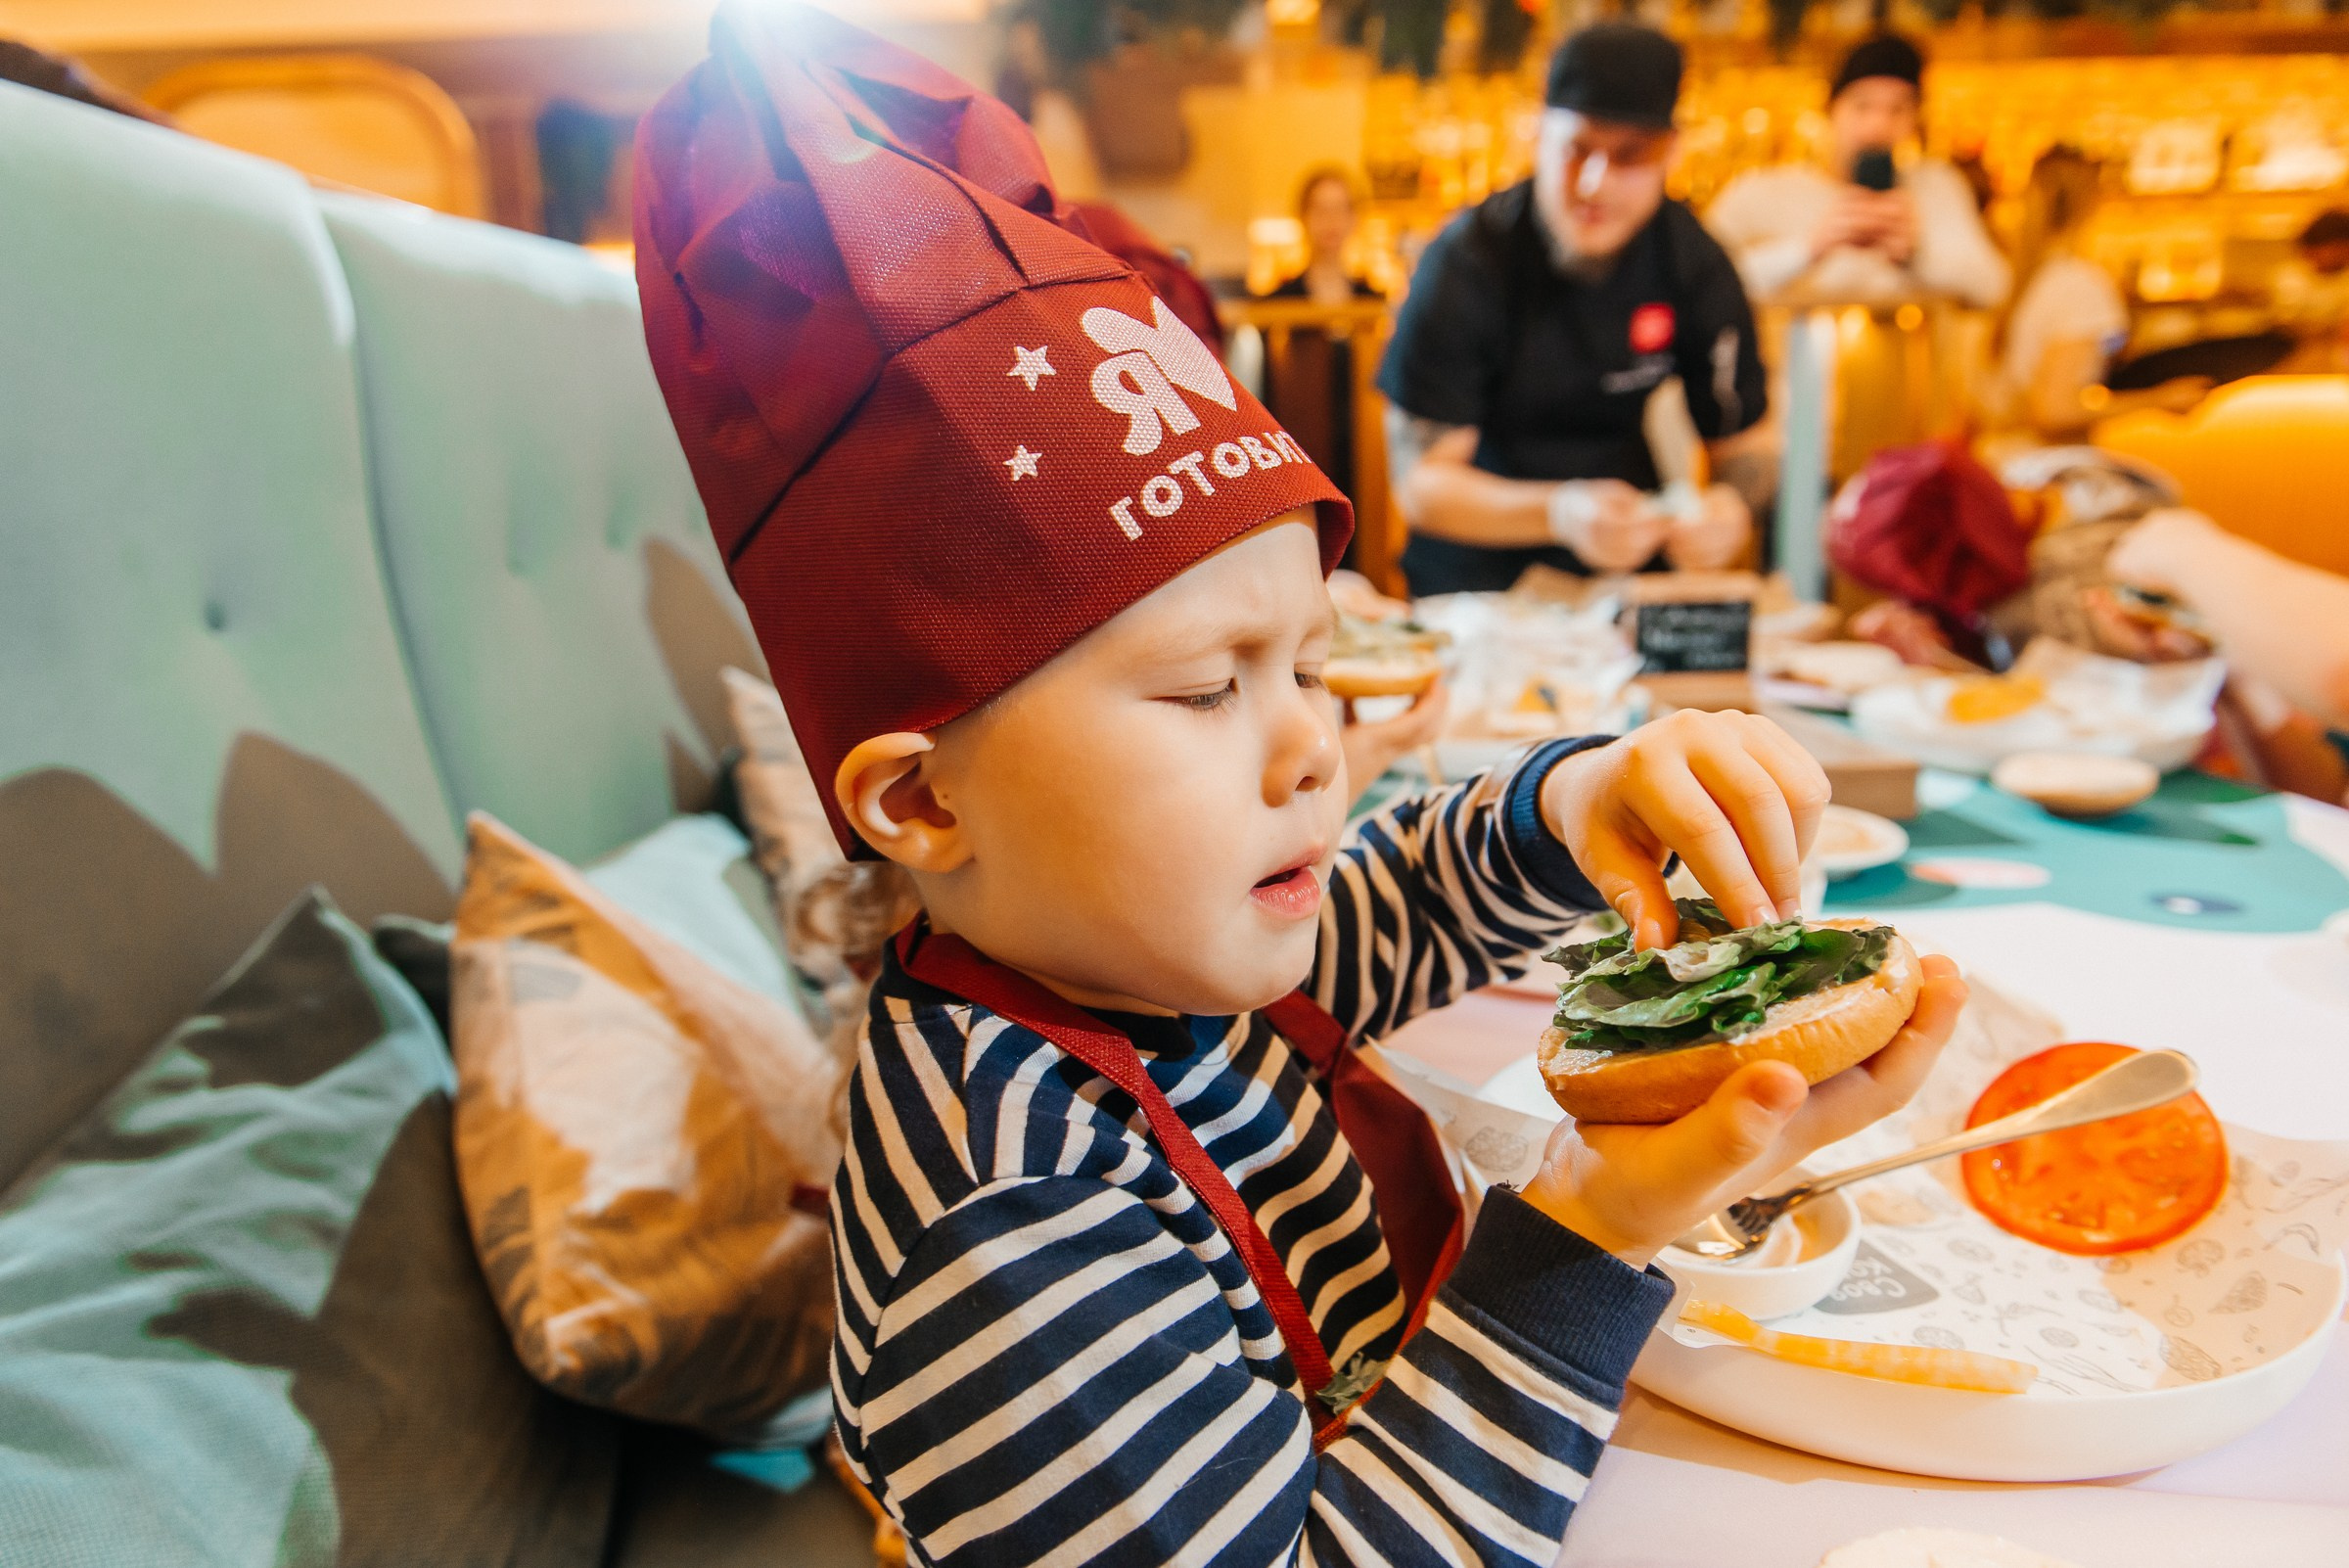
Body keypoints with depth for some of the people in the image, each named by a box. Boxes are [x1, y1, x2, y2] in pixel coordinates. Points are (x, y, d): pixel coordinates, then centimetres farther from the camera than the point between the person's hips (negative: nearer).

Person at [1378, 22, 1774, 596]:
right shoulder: (1466, 263, -16)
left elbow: (1745, 441, 5)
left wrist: (1731, 503, -20)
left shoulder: (1696, 264, -5)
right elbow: (1418, 483, -19)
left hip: (1629, 567, 4)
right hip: (1480, 569, -3)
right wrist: (1559, 512, -37)